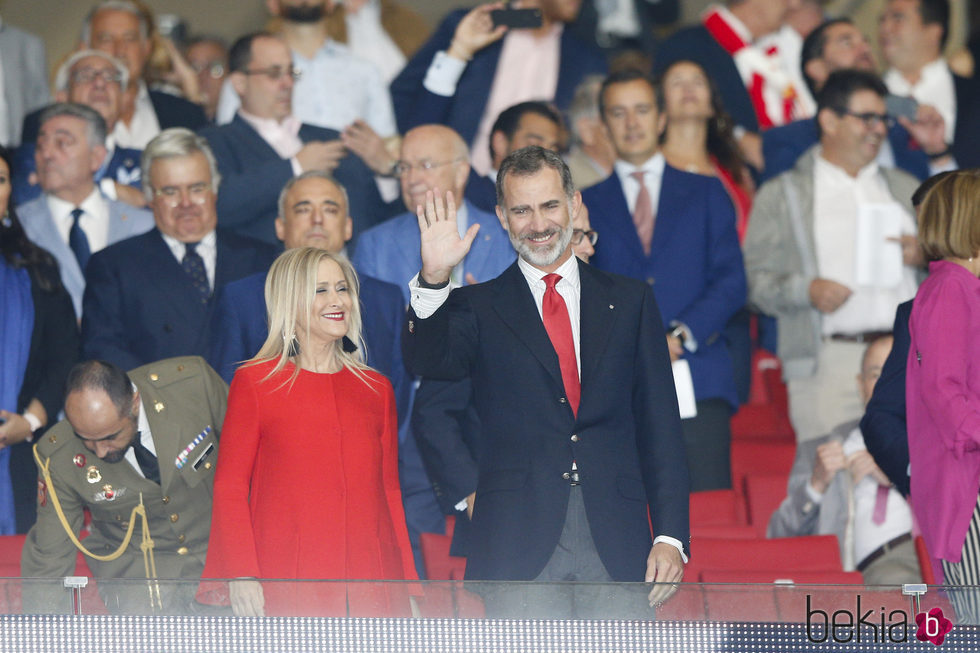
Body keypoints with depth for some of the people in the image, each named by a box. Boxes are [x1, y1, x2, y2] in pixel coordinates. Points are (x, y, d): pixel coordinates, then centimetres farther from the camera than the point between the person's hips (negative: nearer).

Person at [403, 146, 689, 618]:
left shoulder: (629, 301, 15)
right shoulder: (478, 308, 11)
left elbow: (660, 427, 11)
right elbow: (427, 361, -9)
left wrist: (671, 537, 3)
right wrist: (434, 278, -26)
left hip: (616, 545, 1)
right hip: (518, 548, -1)